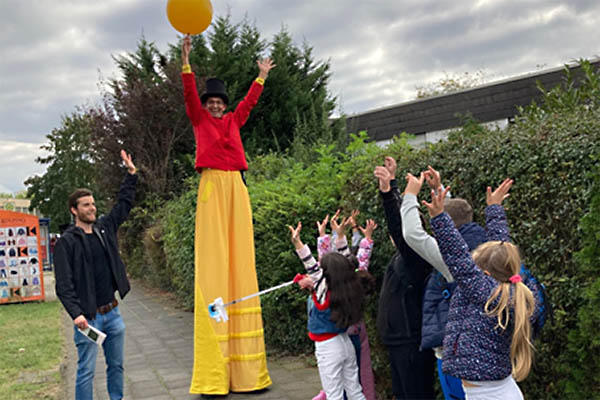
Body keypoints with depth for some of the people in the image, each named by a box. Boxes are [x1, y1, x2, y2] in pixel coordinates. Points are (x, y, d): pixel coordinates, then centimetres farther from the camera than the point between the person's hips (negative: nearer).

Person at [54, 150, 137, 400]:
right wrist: (76, 313, -24)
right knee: (86, 372, 0)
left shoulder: (105, 228, 9)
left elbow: (124, 204, 22)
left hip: (112, 312, 6)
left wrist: (131, 173, 17)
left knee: (116, 366, 15)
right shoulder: (66, 242, -8)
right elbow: (64, 284, -14)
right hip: (88, 316, -6)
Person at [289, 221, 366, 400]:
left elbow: (313, 270, -30)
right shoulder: (349, 291, -6)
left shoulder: (323, 295, -22)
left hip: (328, 348, -6)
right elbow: (343, 262, 3)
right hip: (346, 344, 6)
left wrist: (297, 243, -37)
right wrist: (340, 234, 6)